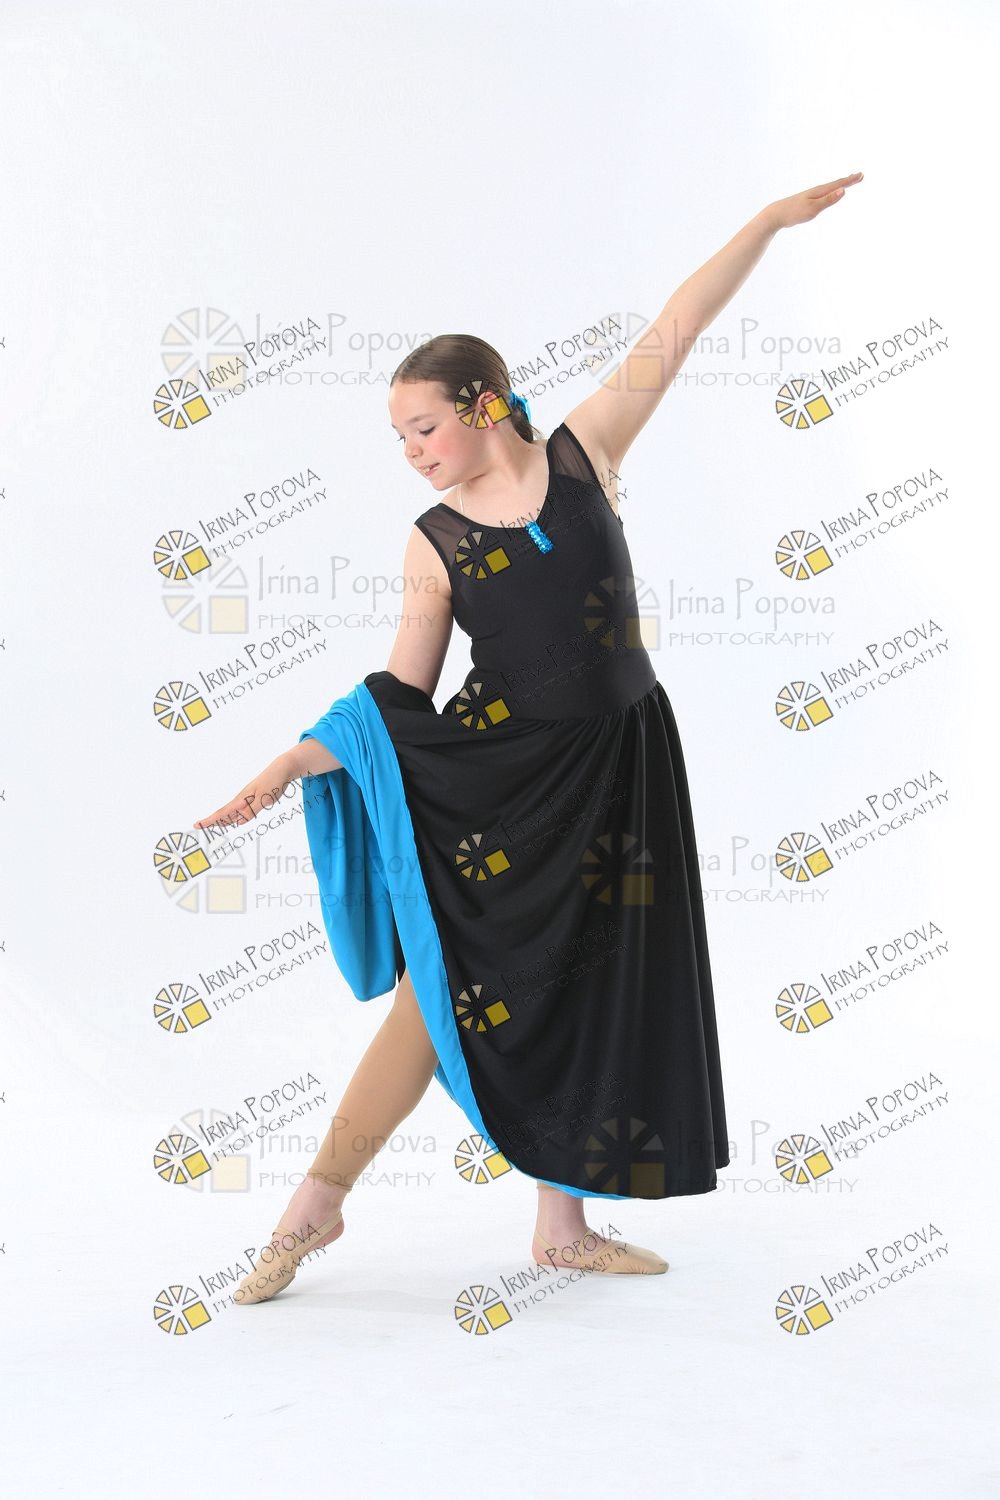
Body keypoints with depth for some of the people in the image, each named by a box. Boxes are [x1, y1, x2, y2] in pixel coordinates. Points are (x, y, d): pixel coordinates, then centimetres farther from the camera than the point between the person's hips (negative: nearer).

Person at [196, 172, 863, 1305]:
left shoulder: (582, 453, 0)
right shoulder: (433, 542, -1)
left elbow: (673, 332, 2)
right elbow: (402, 691, 1)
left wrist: (771, 219, 4)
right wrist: (298, 760, -10)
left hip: (614, 771, 2)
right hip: (493, 779, -2)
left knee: (591, 991, 8)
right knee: (449, 992, -3)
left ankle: (563, 1224, 21)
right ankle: (319, 1201, 9)